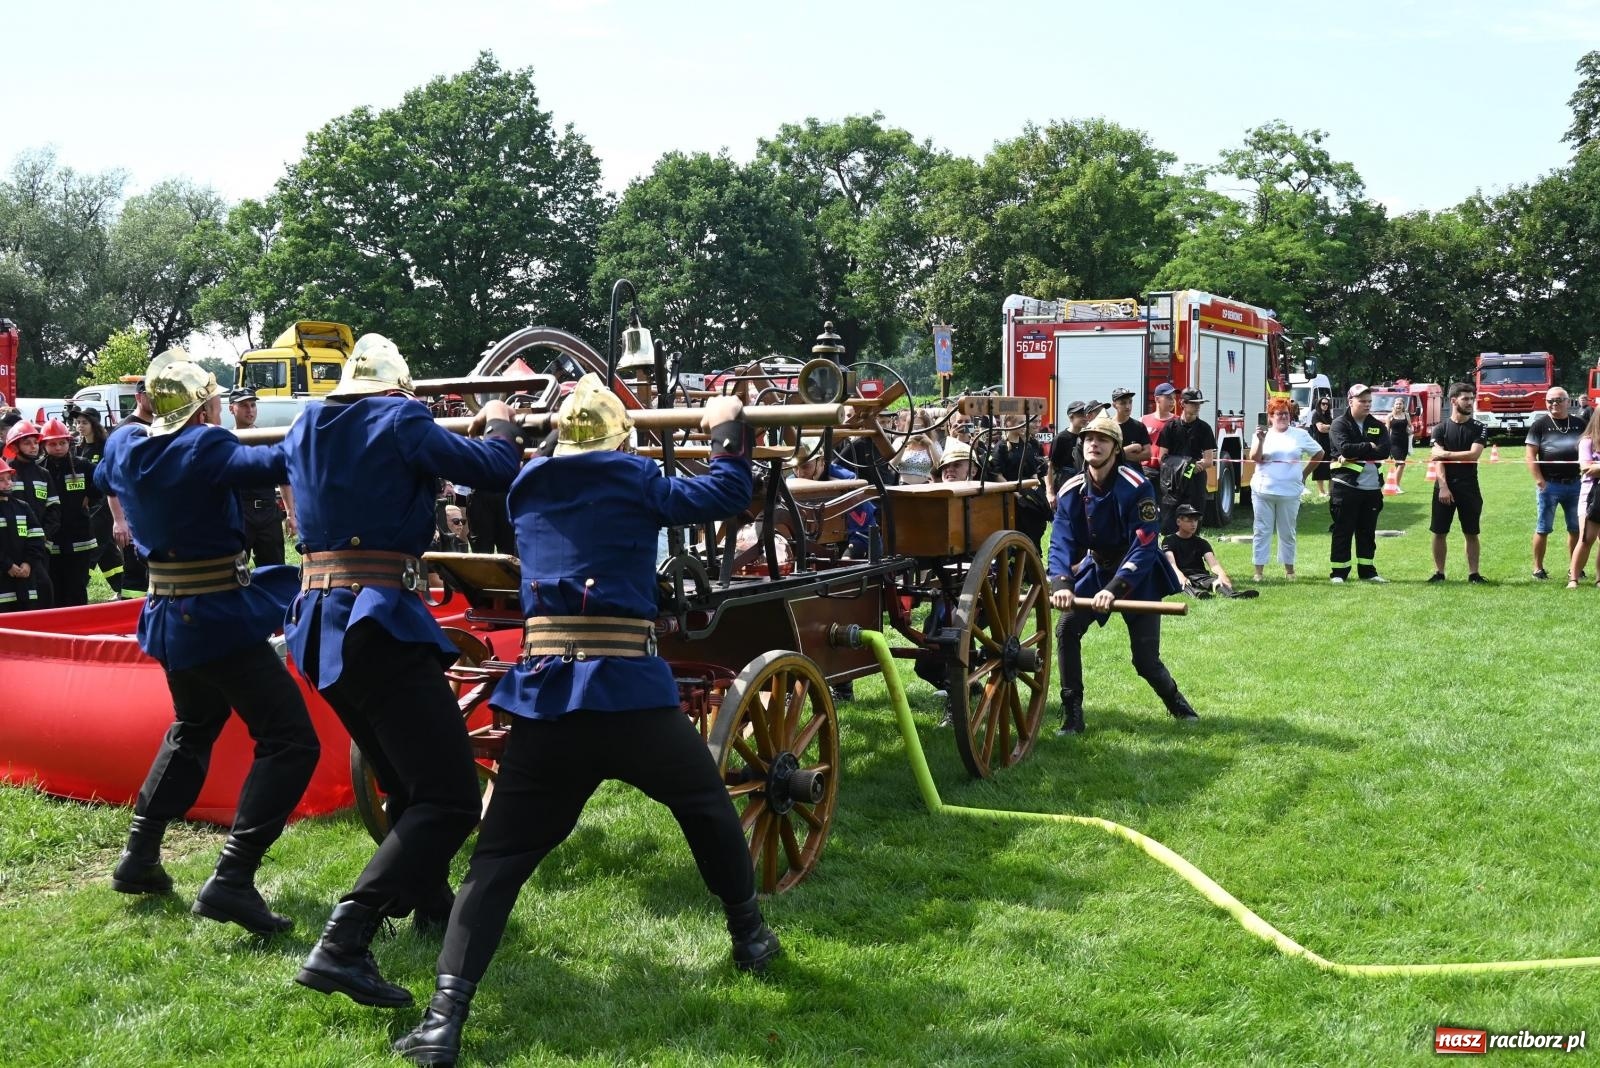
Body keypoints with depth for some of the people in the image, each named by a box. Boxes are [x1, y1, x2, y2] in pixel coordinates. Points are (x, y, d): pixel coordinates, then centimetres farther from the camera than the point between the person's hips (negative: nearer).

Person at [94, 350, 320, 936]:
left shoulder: (125, 451, 6)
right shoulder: (204, 447, -17)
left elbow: (103, 477, 30)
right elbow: (274, 463, -33)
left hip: (169, 619, 9)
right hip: (219, 621, -8)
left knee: (192, 730, 29)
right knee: (290, 741, -8)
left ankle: (138, 857, 31)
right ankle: (231, 880, -17)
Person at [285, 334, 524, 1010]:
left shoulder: (304, 429, 15)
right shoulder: (399, 420, -5)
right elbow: (496, 470, -4)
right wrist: (498, 426, 17)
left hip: (318, 623, 9)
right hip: (379, 624, -8)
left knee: (409, 781, 26)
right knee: (449, 799, -11)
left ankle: (433, 904, 40)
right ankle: (341, 946, -22)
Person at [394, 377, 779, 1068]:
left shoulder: (525, 487, 16)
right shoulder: (634, 480, 5)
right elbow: (726, 495, 3)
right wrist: (727, 432, 18)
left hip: (542, 694, 2)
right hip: (631, 690, -2)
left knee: (499, 858, 2)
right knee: (706, 803, 23)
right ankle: (750, 935, 33)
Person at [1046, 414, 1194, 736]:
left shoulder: (1137, 487, -24)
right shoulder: (1072, 491, -11)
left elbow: (1144, 547, -28)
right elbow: (1061, 542, -16)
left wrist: (1115, 588, -38)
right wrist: (1060, 583, -34)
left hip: (1139, 575, -4)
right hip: (1097, 568, 4)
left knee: (1145, 658, -6)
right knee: (1066, 629, -17)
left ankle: (1177, 704, 26)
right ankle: (1071, 715, -7)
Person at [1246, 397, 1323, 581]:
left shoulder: (1300, 435, 6)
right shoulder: (1263, 434, 4)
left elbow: (1318, 454, 15)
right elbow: (1254, 458, -7)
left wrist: (1304, 474, 11)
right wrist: (1260, 440, -21)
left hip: (1290, 492, 1)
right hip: (1263, 491, -1)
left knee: (1288, 532, 8)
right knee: (1261, 531, 1)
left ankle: (1289, 569, 17)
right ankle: (1259, 570, 5)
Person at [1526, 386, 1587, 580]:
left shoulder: (1579, 424, 8)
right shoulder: (1540, 424, -2)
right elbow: (1531, 455, -5)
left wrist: (1585, 474, 4)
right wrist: (1540, 481, -13)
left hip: (1575, 484, 4)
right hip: (1550, 485, -3)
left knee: (1576, 528, 8)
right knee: (1543, 528, 2)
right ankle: (1538, 568, 10)